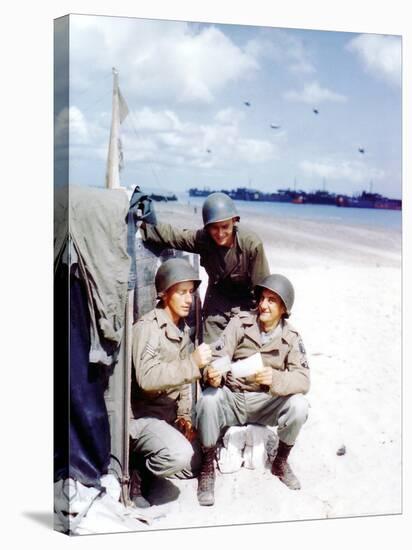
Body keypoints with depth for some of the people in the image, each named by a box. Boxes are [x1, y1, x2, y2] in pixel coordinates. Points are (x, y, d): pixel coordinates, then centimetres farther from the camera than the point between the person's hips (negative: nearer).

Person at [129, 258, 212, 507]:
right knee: (180, 455, -31)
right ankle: (133, 474, -7)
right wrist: (193, 363, -34)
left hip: (169, 415, 9)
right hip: (142, 415, -9)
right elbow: (147, 378, -31)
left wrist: (185, 416, 6)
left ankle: (144, 459, 19)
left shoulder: (183, 329, 12)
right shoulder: (147, 327, -17)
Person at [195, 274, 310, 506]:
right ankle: (207, 467, -13)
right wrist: (213, 375, -38)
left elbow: (303, 379, -16)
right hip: (232, 398, -1)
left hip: (266, 402, 1)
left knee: (298, 405, -27)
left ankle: (281, 462, 1)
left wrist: (275, 378, -37)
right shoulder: (241, 323, -6)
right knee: (209, 399, -33)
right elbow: (218, 358, -13)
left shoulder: (291, 338, -4)